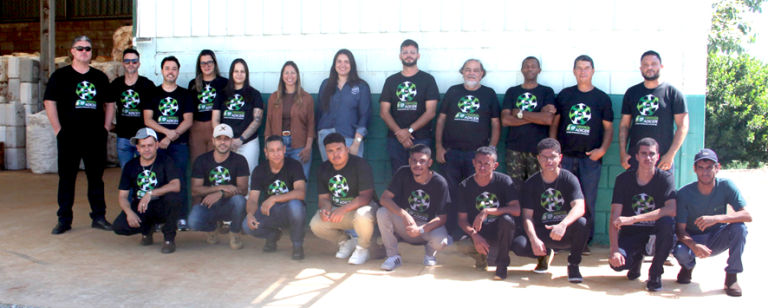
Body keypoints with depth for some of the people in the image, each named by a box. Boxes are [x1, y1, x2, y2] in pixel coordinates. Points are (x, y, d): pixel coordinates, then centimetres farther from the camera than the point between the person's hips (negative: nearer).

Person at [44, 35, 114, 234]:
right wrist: (58, 129, -7)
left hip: (96, 136, 3)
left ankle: (99, 217, 14)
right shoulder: (60, 76, 3)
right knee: (66, 178, 2)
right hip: (69, 137, -2)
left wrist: (106, 127, 7)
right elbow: (49, 102, -1)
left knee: (96, 177, 7)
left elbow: (109, 103, 17)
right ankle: (64, 219, 9)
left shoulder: (100, 77, 12)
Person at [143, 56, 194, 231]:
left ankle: (182, 218, 0)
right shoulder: (153, 93, 12)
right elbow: (147, 120, 3)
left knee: (180, 181, -5)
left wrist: (171, 137, -9)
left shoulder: (184, 94, 11)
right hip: (157, 144, 0)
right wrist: (167, 131, -11)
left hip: (179, 144, 0)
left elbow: (188, 121, 3)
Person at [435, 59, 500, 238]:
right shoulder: (453, 91, 9)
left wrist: (491, 148, -4)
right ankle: (450, 233, 12)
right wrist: (438, 146, 1)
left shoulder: (489, 94, 7)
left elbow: (496, 124, 6)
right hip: (450, 152, 1)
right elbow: (441, 119, 10)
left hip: (477, 154, -1)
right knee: (450, 194, 3)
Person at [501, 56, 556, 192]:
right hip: (514, 149, 1)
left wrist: (520, 113, -3)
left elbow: (549, 119, -8)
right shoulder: (512, 92, 12)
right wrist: (537, 117, -5)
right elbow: (505, 120, -1)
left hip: (538, 149, -1)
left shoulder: (547, 92, 8)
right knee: (514, 190, -3)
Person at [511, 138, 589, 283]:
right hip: (541, 232, 1)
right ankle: (545, 254, 10)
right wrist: (534, 240, -26)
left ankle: (573, 265, -7)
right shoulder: (531, 183, -1)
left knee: (581, 223, -34)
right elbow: (527, 216, -7)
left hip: (565, 233, -1)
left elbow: (579, 207, -22)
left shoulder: (569, 179, -6)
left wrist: (563, 225, -42)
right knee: (518, 245, -28)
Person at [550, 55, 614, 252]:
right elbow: (554, 123, 11)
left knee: (588, 201, 0)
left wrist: (603, 149, -8)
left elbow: (608, 127, 7)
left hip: (590, 157, -1)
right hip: (565, 156, 1)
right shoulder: (564, 95, 8)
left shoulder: (602, 98, 7)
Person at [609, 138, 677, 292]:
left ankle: (655, 273, -11)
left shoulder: (665, 178, -8)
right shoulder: (623, 179, -5)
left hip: (656, 236, -1)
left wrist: (633, 219, -32)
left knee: (667, 221, -34)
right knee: (616, 262, -29)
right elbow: (615, 216, -12)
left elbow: (672, 209, -26)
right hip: (630, 235, 1)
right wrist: (614, 249, -27)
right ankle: (636, 259, 13)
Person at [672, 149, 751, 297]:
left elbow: (747, 216, -25)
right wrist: (694, 245, -41)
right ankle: (688, 266, 6)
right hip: (693, 241, -1)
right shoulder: (684, 193, -17)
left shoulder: (726, 186, -15)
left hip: (717, 240, 1)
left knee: (739, 227, -28)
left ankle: (732, 276, -12)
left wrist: (716, 218, -40)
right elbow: (680, 230, -18)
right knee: (679, 251, -34)